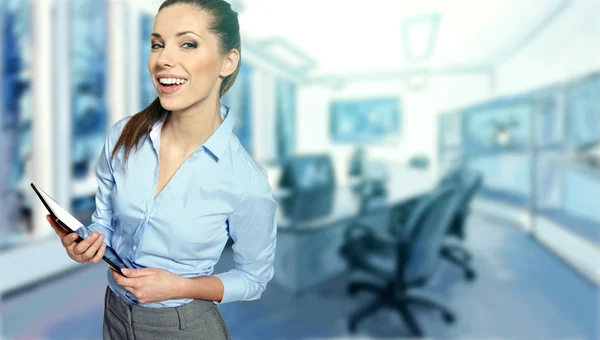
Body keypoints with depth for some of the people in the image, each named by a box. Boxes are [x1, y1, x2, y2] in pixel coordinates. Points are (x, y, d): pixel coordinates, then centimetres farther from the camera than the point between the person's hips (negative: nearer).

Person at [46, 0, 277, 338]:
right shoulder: (123, 136, -13)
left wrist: (179, 286, -21)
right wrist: (84, 244, -17)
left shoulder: (246, 182, -25)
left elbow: (255, 277, -10)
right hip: (115, 311, 4)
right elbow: (104, 221, 3)